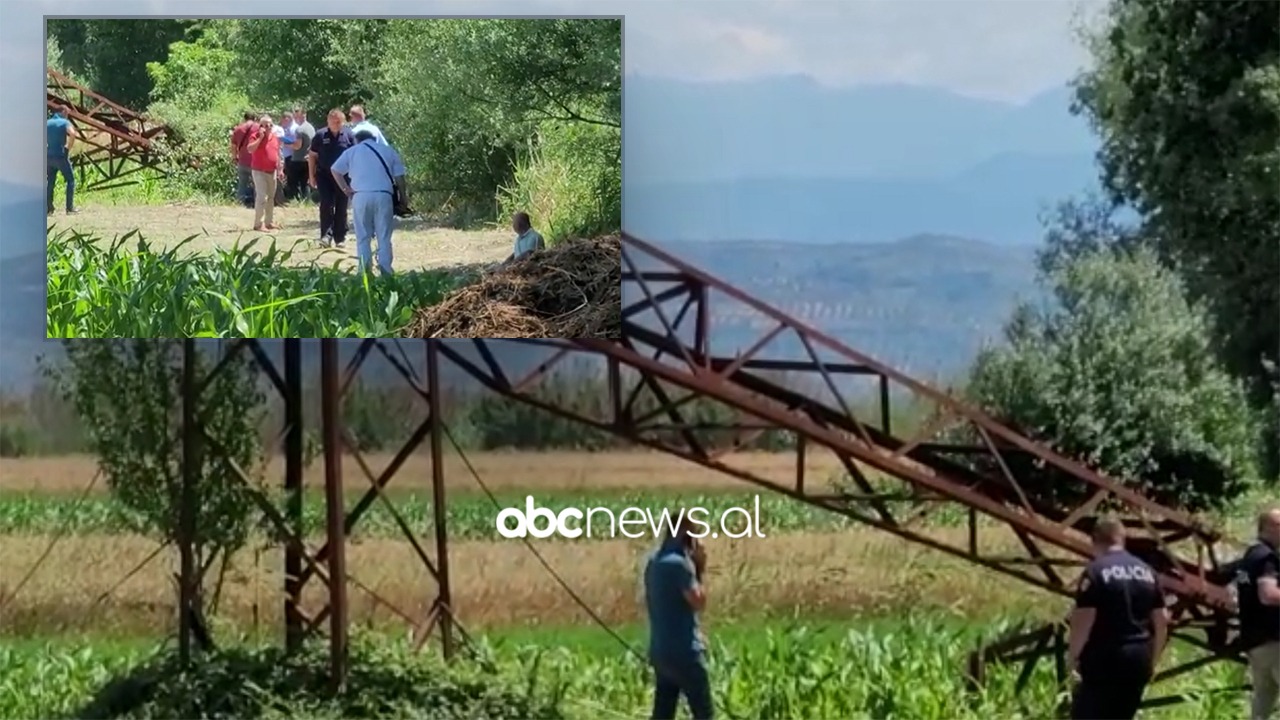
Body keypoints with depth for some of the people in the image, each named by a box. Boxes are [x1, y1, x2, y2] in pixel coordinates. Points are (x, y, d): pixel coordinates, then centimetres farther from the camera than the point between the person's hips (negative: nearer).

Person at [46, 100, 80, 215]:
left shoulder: (47, 123, 9)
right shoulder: (65, 122, -6)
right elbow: (72, 134, -24)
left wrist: (46, 148, 11)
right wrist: (69, 147, -11)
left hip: (49, 157, 5)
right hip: (61, 156, -5)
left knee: (50, 182, 12)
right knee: (70, 180, 7)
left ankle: (48, 209, 8)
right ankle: (70, 208, 1)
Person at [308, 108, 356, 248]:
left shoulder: (348, 136, 1)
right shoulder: (321, 136, 1)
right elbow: (312, 155, 7)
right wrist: (311, 175, 3)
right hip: (324, 175, -1)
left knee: (341, 208, 6)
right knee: (326, 205, -11)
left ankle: (340, 237, 14)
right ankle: (326, 235, -11)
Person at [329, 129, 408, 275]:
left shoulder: (352, 151, 15)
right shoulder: (388, 151, 16)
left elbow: (335, 170, 8)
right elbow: (399, 177, 10)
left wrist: (346, 189, 11)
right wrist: (404, 197, 15)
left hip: (361, 196, 0)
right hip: (383, 195, 0)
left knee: (363, 237, 6)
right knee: (384, 237, 3)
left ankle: (364, 270, -2)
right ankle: (385, 270, -7)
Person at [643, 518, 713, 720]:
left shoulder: (654, 562, 11)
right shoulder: (678, 563, -17)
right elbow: (698, 601, -17)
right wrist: (701, 569, -9)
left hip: (660, 650, 9)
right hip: (684, 651, -9)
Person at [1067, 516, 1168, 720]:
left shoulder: (1095, 571, -9)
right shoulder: (1147, 572, 11)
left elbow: (1084, 620, -16)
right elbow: (1162, 620, 12)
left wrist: (1073, 655, -3)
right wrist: (1153, 658, 21)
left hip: (1105, 658, -6)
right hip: (1139, 658, 7)